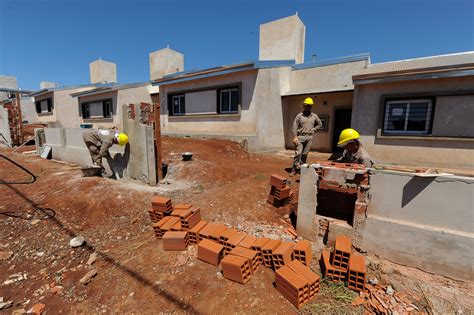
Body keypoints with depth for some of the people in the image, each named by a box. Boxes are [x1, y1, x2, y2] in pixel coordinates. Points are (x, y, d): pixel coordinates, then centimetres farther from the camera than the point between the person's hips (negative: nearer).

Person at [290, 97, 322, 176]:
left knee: (305, 154, 5)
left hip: (309, 137, 3)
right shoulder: (299, 115, 1)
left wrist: (314, 129, 8)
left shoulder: (314, 116, 11)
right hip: (300, 136, -3)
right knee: (298, 153, -10)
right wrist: (295, 137, -15)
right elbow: (294, 126, -5)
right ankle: (294, 169, -5)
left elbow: (320, 124, 25)